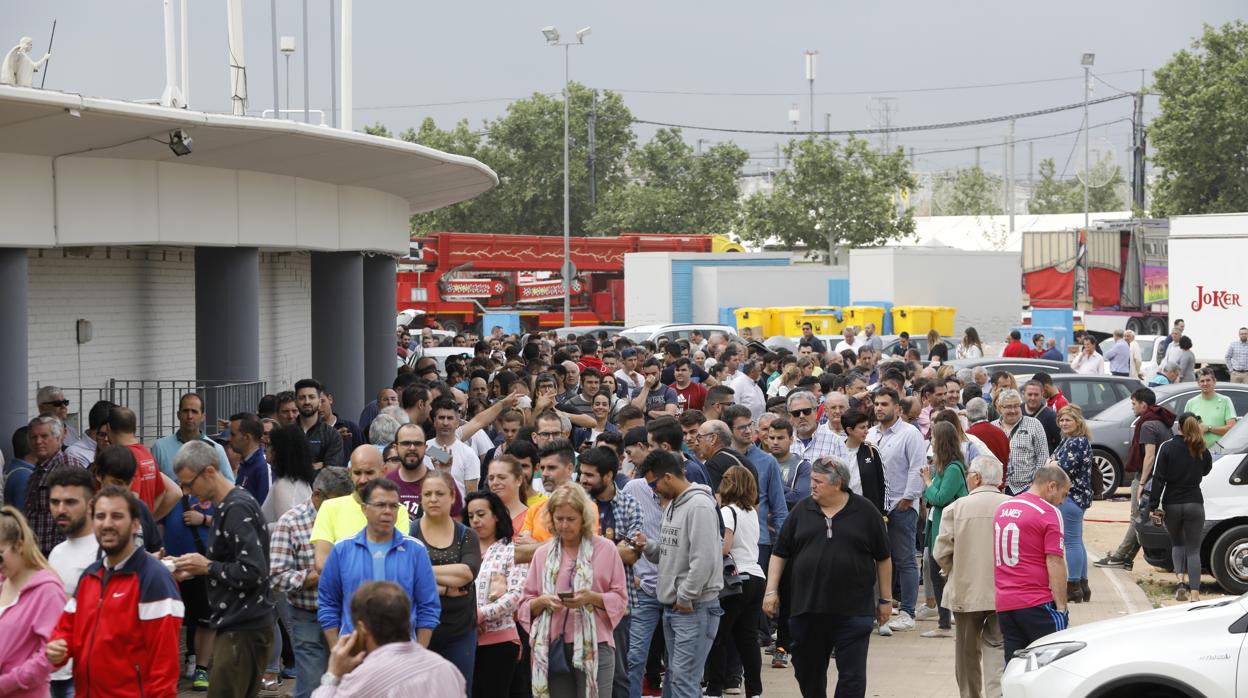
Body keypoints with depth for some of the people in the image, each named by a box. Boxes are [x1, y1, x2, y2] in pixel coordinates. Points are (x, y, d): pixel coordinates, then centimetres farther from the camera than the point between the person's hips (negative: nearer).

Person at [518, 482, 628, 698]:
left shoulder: (605, 549, 4)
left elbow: (620, 599, 3)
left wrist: (592, 598, -14)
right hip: (552, 646, 3)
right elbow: (525, 604, 12)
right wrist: (542, 601, -9)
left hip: (594, 646, -3)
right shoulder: (542, 554, 11)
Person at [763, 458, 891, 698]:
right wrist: (771, 591, 3)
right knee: (807, 672, 13)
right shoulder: (802, 510, 6)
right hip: (806, 609, 3)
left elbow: (883, 558, 7)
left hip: (853, 612, -3)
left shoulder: (865, 512, 0)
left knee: (852, 676, -4)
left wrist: (885, 599, 7)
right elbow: (780, 553, 11)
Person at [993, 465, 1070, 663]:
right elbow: (1054, 563, -14)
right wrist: (1061, 606, -11)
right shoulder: (1048, 513, -9)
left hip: (1004, 603, 7)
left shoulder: (1002, 508, 14)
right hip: (1036, 603, -7)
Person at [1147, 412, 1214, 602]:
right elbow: (1206, 471, 18)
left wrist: (1153, 506, -8)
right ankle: (1195, 593, -6)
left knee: (1177, 543, 20)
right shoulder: (1201, 450, 0)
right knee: (1193, 549, 5)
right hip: (1194, 504, 1)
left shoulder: (1167, 447, -7)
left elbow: (1158, 479, -10)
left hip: (1171, 504, -1)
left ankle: (1181, 579, -2)